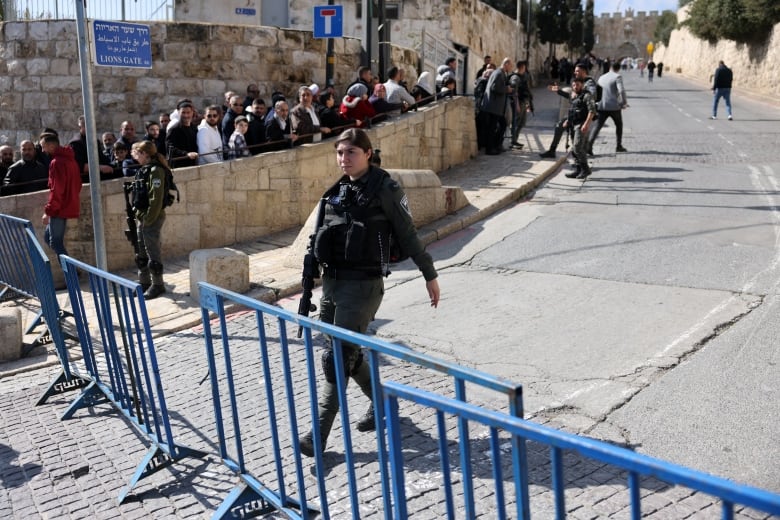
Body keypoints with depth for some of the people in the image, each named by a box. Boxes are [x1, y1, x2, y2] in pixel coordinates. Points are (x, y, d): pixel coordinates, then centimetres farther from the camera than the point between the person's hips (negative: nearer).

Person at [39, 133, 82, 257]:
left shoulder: (56, 162, -16)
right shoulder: (70, 159, 13)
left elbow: (56, 190, -20)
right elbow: (77, 184, 18)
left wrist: (48, 211, -16)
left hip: (60, 209, -10)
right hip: (68, 205, 10)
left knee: (56, 242, -4)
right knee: (48, 237, 17)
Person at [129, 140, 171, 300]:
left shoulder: (156, 170, -15)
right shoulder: (143, 170, 13)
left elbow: (156, 198, -20)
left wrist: (149, 219, -19)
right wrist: (138, 214, 11)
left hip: (153, 218, -9)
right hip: (142, 217, 9)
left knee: (153, 252, -1)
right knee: (141, 251, 15)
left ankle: (157, 285, 9)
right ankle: (144, 283, 26)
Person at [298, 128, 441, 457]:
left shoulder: (384, 189, -8)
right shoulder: (337, 191, 11)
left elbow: (408, 235, -4)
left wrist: (430, 275, 0)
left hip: (363, 284, -7)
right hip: (332, 281, 7)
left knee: (337, 357, -8)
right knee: (347, 353, 15)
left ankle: (319, 433, 1)